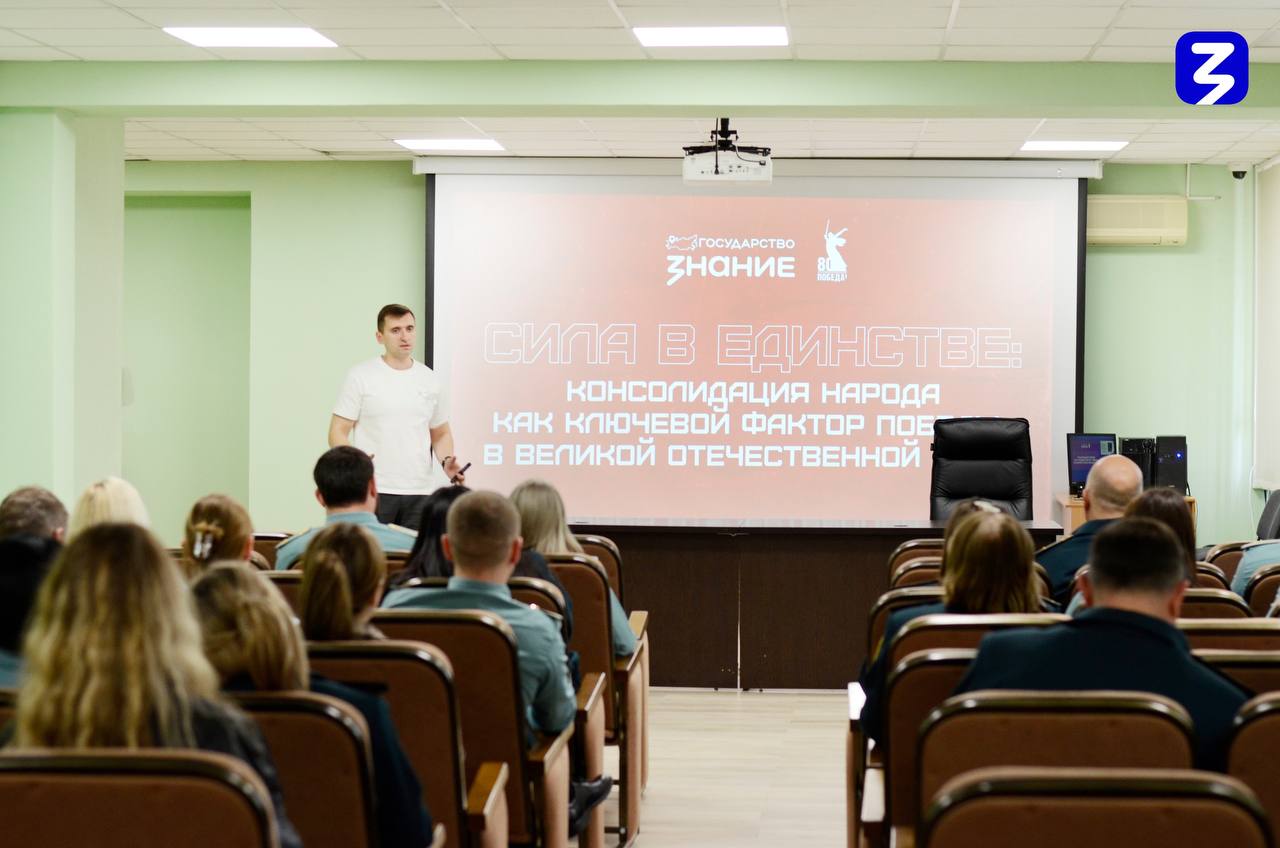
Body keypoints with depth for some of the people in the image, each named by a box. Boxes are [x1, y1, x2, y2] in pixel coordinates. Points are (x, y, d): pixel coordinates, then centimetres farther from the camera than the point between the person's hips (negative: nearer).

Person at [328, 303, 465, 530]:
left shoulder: (430, 380, 12)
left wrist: (446, 461, 0)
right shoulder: (360, 377, 0)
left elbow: (441, 433, 21)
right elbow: (338, 433, -3)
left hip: (420, 492, 4)